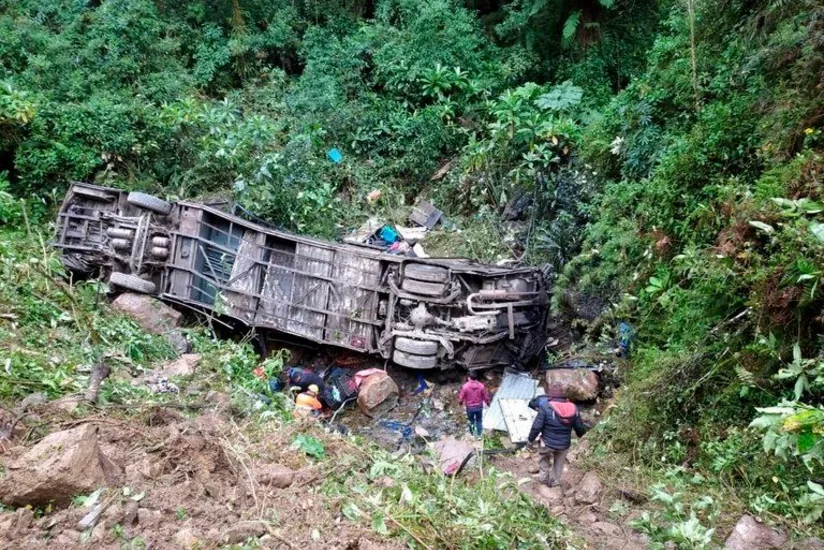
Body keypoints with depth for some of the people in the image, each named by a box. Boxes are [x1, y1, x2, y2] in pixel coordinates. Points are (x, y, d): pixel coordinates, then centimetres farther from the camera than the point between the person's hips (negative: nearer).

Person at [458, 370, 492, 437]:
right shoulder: (481, 385, -19)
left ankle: (472, 432, 41)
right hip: (479, 406, 1)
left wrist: (460, 402, 10)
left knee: (471, 420, 24)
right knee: (479, 420, 23)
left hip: (470, 407, -1)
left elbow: (461, 397, -12)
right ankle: (479, 434, 36)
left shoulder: (465, 386, -24)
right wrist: (487, 402, 13)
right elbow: (486, 396, -7)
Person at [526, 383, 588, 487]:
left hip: (548, 443, -3)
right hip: (564, 444, 3)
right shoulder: (573, 408, -6)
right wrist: (580, 434, 27)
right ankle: (554, 482, 37)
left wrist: (530, 439, -2)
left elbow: (537, 426, -18)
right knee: (559, 463, 27)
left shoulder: (545, 407, -18)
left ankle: (544, 478, 30)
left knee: (543, 458, 28)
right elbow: (580, 428, 3)